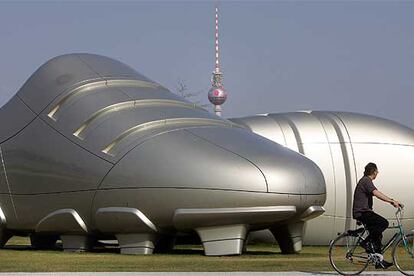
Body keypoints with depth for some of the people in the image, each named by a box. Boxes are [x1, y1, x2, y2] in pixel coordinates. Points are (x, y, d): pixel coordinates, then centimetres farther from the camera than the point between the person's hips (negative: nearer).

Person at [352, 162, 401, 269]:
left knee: (377, 235, 9)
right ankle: (367, 242, -14)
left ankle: (379, 261, 10)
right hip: (362, 212, -11)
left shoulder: (365, 181, 21)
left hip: (364, 212, 11)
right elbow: (377, 193, -26)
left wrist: (392, 201, 16)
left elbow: (377, 194, 24)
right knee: (384, 223, -22)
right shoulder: (366, 181, -13)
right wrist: (392, 201, -29)